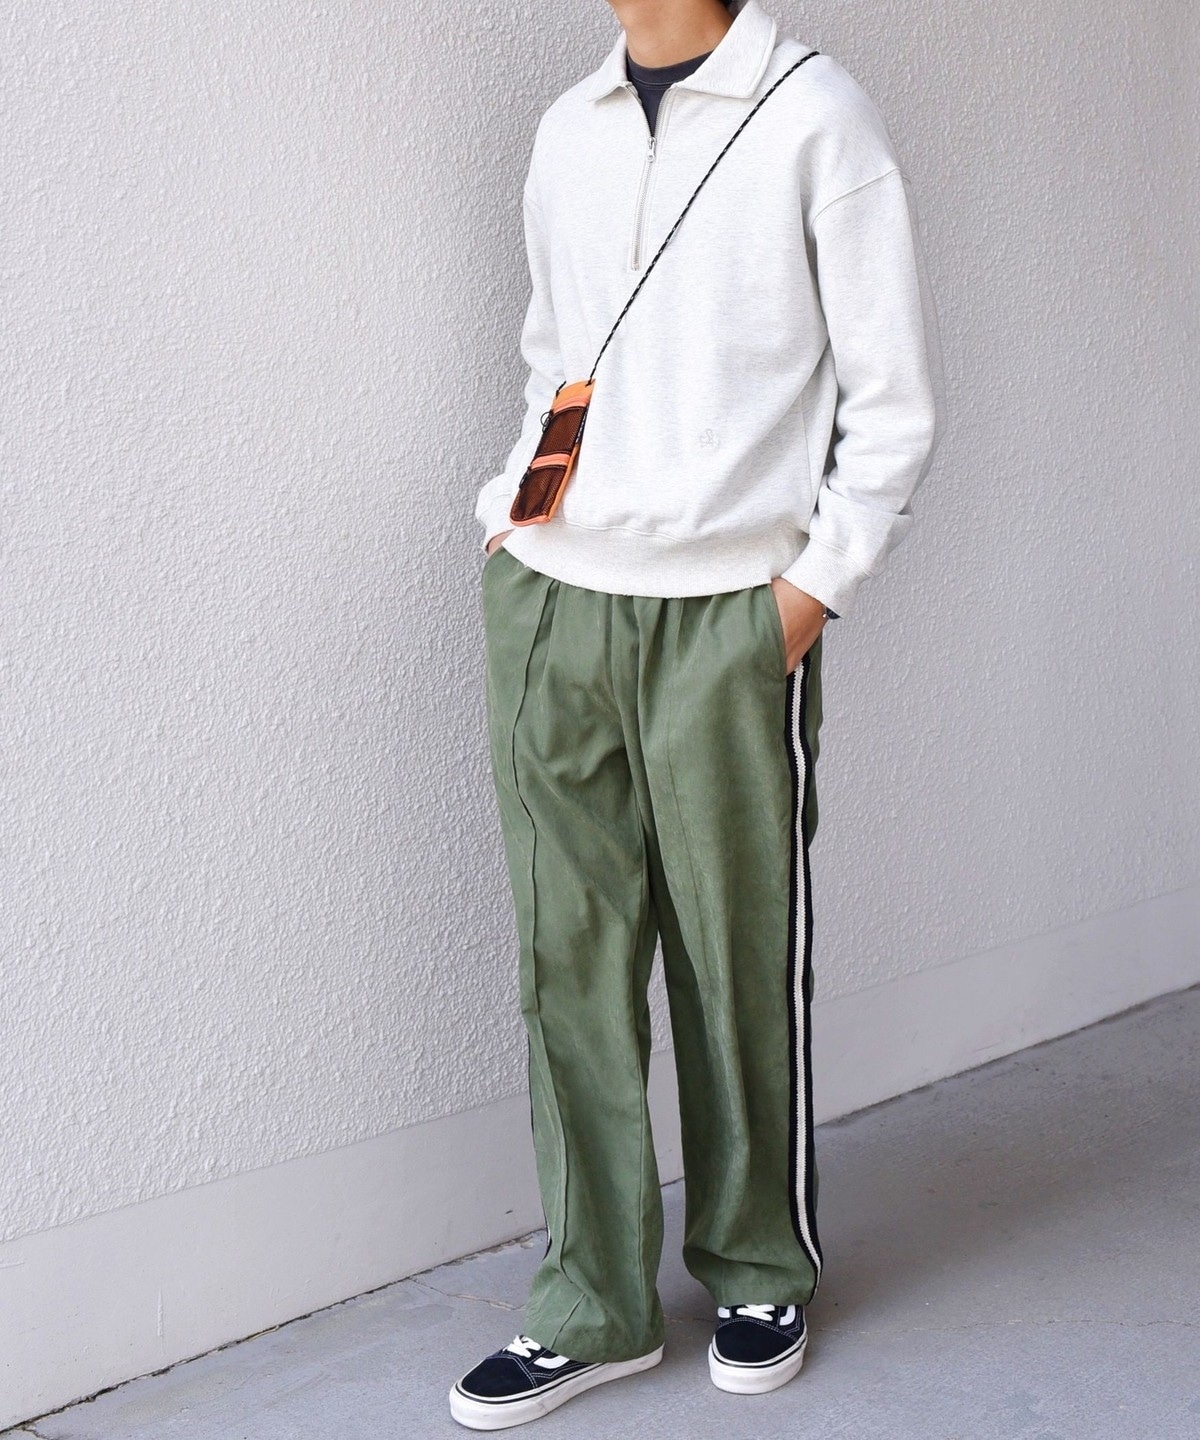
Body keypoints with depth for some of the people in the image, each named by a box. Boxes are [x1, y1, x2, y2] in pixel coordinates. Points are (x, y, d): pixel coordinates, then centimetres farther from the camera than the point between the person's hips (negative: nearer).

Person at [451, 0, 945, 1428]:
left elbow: (894, 396, -2)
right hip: (547, 601, 5)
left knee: (737, 961, 5)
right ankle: (593, 1306, 17)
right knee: (569, 959, 5)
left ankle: (759, 1278, 25)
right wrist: (513, 506, 10)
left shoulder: (816, 118, -1)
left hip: (726, 616, -4)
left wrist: (815, 584, -8)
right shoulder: (566, 130, 15)